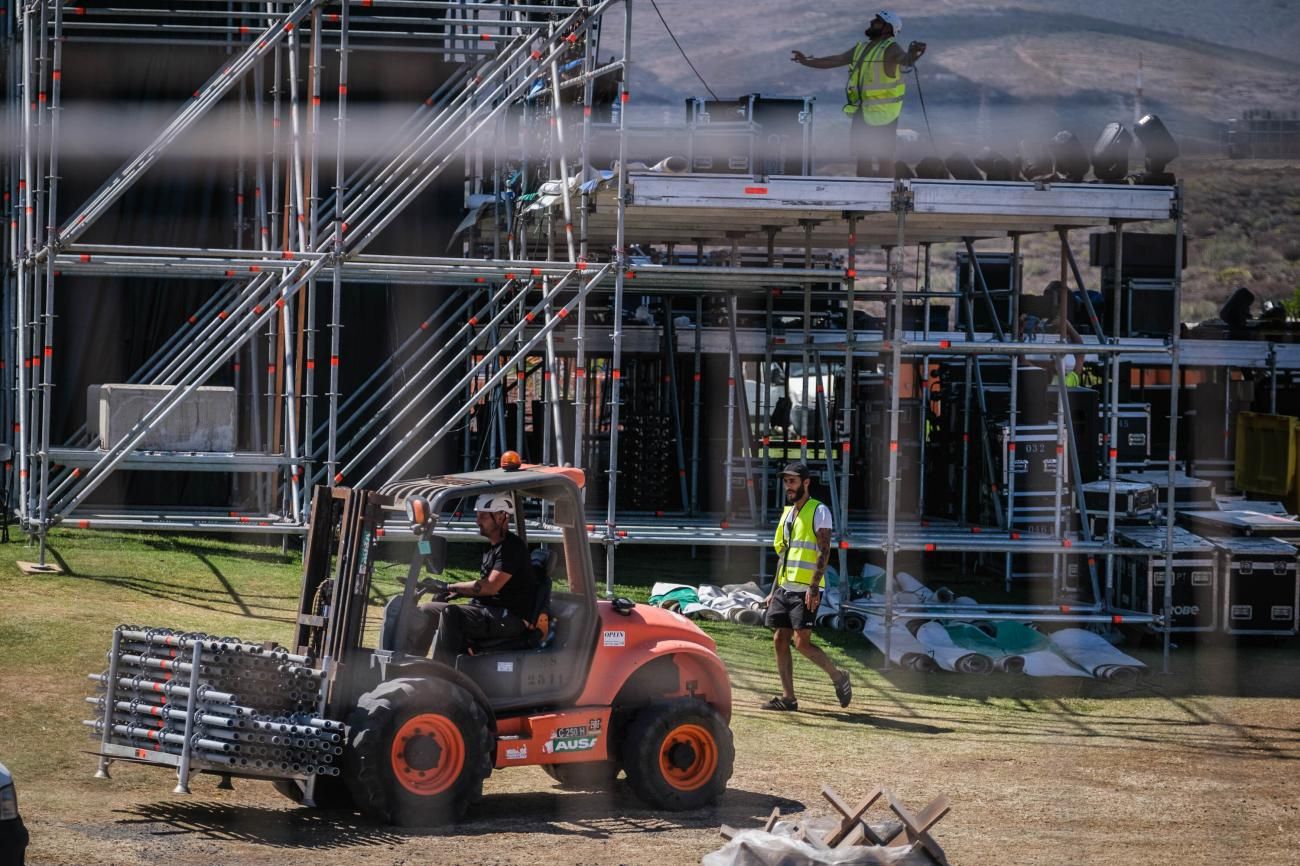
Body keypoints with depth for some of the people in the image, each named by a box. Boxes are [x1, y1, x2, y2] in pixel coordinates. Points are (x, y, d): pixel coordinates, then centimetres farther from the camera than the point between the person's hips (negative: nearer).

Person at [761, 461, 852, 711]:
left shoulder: (819, 511, -7)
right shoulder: (787, 513, 18)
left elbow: (824, 551, -14)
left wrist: (813, 587, -22)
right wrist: (774, 590, 18)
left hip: (805, 590, -8)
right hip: (785, 588, 8)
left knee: (802, 642, -13)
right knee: (780, 640, 2)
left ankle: (837, 676, 6)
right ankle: (787, 697, 4)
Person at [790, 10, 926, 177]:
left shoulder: (890, 49, -12)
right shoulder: (861, 48, 15)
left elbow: (904, 59, -33)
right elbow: (836, 60, 23)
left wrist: (912, 55, -57)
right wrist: (807, 62, 25)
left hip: (882, 113, -8)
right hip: (861, 113, 9)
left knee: (884, 157, -5)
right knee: (862, 155, 15)